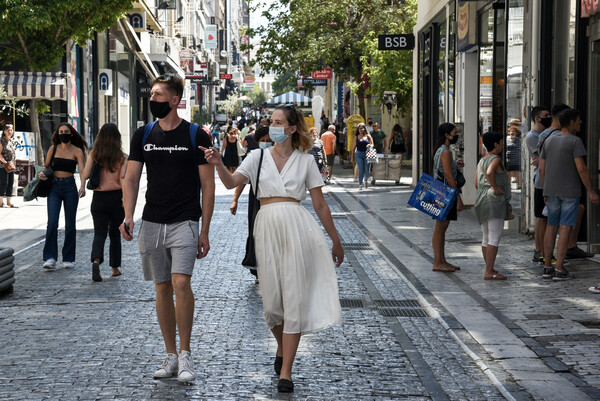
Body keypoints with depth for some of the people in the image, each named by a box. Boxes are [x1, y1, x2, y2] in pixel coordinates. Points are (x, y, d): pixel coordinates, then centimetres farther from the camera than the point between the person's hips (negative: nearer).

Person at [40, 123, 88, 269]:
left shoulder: (77, 151, 1)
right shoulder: (53, 149, 8)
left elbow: (82, 170, -11)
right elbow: (46, 166, 18)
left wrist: (82, 186, -28)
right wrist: (42, 173, -6)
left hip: (70, 187, -1)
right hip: (54, 187, 1)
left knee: (70, 224, 4)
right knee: (52, 223, -11)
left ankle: (68, 258, 14)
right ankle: (50, 258, -12)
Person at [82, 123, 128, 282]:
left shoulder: (94, 155, -2)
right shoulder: (122, 157, -5)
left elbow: (85, 175, -4)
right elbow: (123, 179, -12)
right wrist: (126, 200, -10)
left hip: (99, 198, 0)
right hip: (116, 197, 0)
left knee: (100, 233, 2)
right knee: (115, 233, 15)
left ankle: (96, 260, -25)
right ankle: (115, 267, 22)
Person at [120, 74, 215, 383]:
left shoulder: (196, 136, -2)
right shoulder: (143, 136, 8)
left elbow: (208, 185, 0)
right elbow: (131, 179, 8)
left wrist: (204, 232, -4)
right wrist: (128, 216, -9)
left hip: (184, 223, -4)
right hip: (151, 223, 4)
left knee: (180, 282, -18)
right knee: (162, 288, 7)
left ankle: (185, 354, -7)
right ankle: (171, 356, 16)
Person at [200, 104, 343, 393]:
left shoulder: (305, 161, 8)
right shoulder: (259, 157, 11)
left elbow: (320, 205, 11)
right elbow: (232, 182, -3)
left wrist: (335, 240, 13)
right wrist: (218, 164, -23)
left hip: (297, 227, -1)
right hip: (267, 228, 2)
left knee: (293, 297, -5)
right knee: (271, 299, 4)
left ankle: (285, 372, -3)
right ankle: (282, 349, 35)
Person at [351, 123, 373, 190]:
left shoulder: (368, 136, 8)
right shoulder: (356, 137, 10)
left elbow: (372, 144, 11)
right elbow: (354, 147, 12)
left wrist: (370, 145, -13)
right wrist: (352, 156, 11)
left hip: (367, 154, 0)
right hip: (359, 154, 0)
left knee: (367, 170, -1)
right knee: (361, 170, -6)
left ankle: (366, 180, 30)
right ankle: (360, 185, 0)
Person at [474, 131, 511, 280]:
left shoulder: (481, 161, 17)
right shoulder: (495, 159, -8)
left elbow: (477, 184, 20)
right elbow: (489, 173, -29)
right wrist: (495, 188, -18)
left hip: (482, 201, 9)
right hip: (495, 201, -9)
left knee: (486, 238, 13)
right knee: (495, 238, -10)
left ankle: (489, 269, 18)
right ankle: (489, 272, -14)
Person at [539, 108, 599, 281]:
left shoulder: (549, 141, 8)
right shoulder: (575, 141, -11)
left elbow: (542, 169, 10)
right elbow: (581, 169, -15)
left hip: (551, 192, 6)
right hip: (570, 192, -6)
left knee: (552, 226, 12)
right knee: (565, 228, -3)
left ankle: (547, 267, 13)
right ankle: (559, 270, -6)